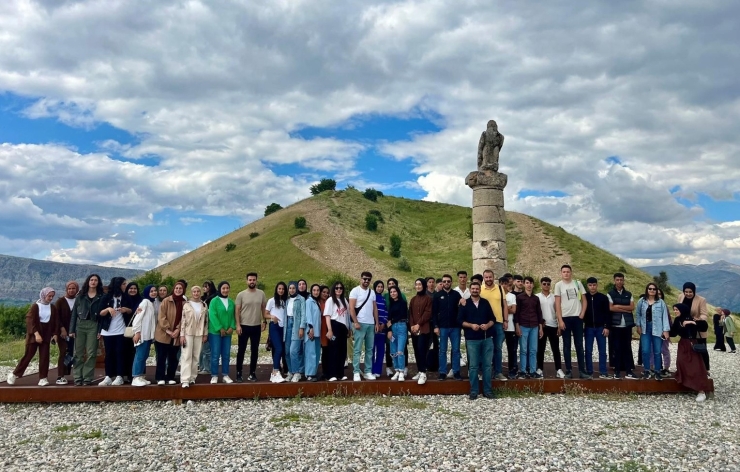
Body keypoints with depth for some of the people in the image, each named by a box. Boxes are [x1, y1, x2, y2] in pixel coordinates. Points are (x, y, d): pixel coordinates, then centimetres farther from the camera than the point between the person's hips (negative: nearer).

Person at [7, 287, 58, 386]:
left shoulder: (53, 308, 4)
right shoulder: (35, 306, -7)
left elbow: (56, 322, 7)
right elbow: (30, 321, -14)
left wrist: (54, 334, -3)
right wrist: (36, 333, -24)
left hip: (46, 335, 3)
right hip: (33, 335, -3)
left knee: (44, 357, 0)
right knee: (28, 355, 2)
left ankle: (43, 378, 3)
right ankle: (14, 374, 18)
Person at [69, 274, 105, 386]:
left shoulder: (101, 297, 5)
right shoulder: (80, 296, 9)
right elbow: (74, 313, 6)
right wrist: (71, 330, -1)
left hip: (93, 326, -1)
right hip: (80, 325, 1)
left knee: (91, 353, -1)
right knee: (78, 353, 4)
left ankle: (87, 378, 4)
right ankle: (78, 377, 9)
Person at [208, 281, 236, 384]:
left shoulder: (231, 302, 9)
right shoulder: (214, 301, -6)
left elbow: (233, 316, 9)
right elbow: (212, 316, -13)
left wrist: (232, 327, -7)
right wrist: (220, 329, -15)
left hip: (227, 332, 5)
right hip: (215, 332, -4)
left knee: (226, 354, 7)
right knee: (215, 354, -2)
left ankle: (225, 375, 15)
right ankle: (214, 376, 8)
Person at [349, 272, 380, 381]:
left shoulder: (372, 292, 14)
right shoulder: (355, 291, -4)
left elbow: (375, 308, 15)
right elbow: (351, 308, -9)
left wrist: (377, 323, 8)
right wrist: (355, 322, -16)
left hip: (371, 324, 6)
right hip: (360, 323, -6)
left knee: (370, 349, 8)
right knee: (357, 349, -4)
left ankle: (368, 372, 14)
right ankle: (356, 373, -1)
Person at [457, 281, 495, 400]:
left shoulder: (485, 303, 9)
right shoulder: (465, 304, 3)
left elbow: (493, 319, 9)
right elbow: (460, 320, -1)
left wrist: (487, 325, -11)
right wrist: (471, 325, -16)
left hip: (486, 338, 2)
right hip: (472, 340, -2)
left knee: (487, 365, 5)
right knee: (473, 366, 2)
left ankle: (487, 390, 15)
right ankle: (473, 391, 10)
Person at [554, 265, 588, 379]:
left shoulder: (578, 283, 5)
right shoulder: (558, 285, -1)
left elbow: (584, 300, 8)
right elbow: (557, 304, -3)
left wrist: (582, 314, -4)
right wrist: (560, 320, -9)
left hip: (577, 318, 2)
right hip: (565, 318, -2)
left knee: (579, 345, 4)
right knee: (567, 345, 4)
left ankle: (582, 370, 9)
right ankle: (568, 371, 9)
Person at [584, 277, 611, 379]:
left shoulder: (603, 297, -1)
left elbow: (607, 313, -1)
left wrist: (607, 327, -7)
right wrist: (581, 325, -1)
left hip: (601, 328, -1)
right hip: (589, 328, 1)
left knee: (602, 351, 3)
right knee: (588, 351, 4)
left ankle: (603, 372, 9)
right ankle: (589, 372, 11)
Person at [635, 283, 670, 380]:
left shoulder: (661, 302, -2)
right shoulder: (641, 301, 3)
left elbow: (665, 316, -4)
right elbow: (638, 314, 10)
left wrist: (666, 330, -8)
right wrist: (638, 326, 4)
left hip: (657, 330, -1)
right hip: (645, 329, 1)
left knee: (657, 351, 4)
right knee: (645, 351, 0)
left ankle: (658, 371, 16)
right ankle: (646, 371, 12)